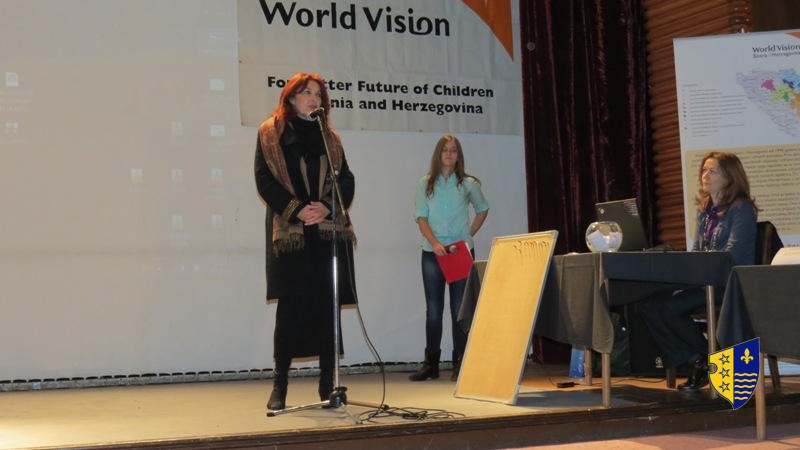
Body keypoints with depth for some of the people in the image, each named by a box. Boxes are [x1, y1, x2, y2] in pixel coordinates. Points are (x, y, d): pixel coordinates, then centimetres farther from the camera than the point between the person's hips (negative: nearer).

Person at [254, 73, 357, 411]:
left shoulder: (329, 138, 18)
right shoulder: (271, 133, 8)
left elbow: (346, 180, 10)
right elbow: (264, 179, -2)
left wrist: (326, 206, -9)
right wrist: (296, 209, -13)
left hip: (328, 229, 4)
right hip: (289, 231, -3)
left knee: (328, 304, 2)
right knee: (291, 303, -8)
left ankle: (328, 383, 9)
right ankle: (279, 385, -1)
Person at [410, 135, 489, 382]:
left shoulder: (468, 184, 5)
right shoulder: (425, 184, 5)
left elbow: (482, 209, 19)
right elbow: (421, 217, -1)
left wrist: (469, 235, 7)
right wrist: (434, 242, -16)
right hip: (432, 252, 1)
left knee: (459, 308, 0)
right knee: (433, 309, 3)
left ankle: (460, 364, 4)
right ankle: (430, 363, 8)